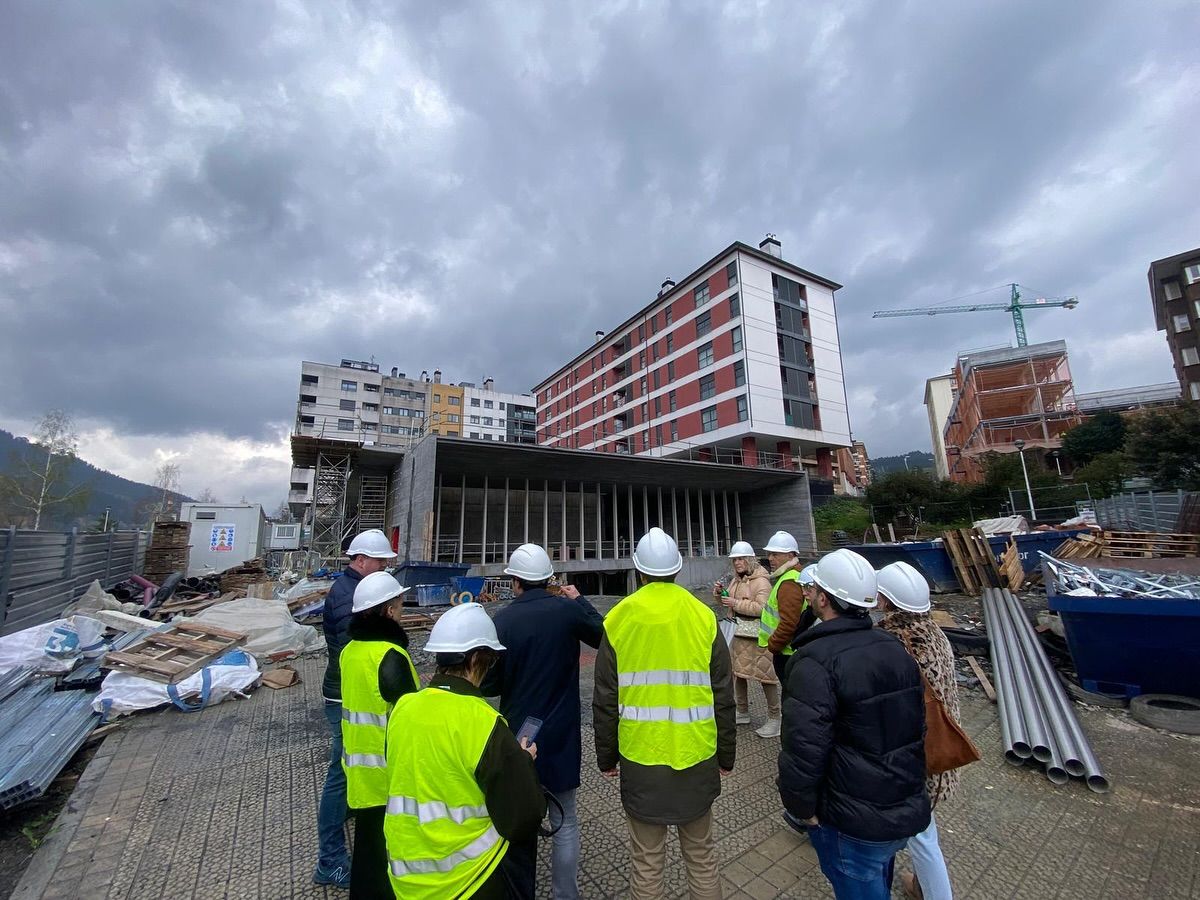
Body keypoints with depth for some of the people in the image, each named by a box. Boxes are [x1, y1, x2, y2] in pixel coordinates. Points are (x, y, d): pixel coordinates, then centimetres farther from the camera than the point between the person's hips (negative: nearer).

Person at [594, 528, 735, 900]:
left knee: (646, 860, 17)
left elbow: (605, 701, -3)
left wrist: (606, 757, 10)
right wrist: (726, 755, 12)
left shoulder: (618, 619, -10)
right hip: (697, 756, 1)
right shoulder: (703, 616, -8)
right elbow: (723, 697, -2)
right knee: (701, 853, 22)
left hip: (640, 757, -1)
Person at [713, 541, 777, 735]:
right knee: (738, 672, 16)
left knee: (765, 675, -1)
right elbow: (731, 606, 21)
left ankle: (774, 717, 16)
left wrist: (736, 603, -24)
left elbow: (762, 608, -25)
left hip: (757, 634, -9)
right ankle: (742, 713, 32)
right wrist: (721, 594, 2)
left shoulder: (761, 581, -15)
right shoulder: (736, 579, 11)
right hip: (740, 632, 9)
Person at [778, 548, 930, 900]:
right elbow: (918, 726, 10)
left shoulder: (814, 661, -27)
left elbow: (803, 749, -28)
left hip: (853, 825, -7)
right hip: (909, 811, 7)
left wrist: (800, 808, -10)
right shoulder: (895, 649, -2)